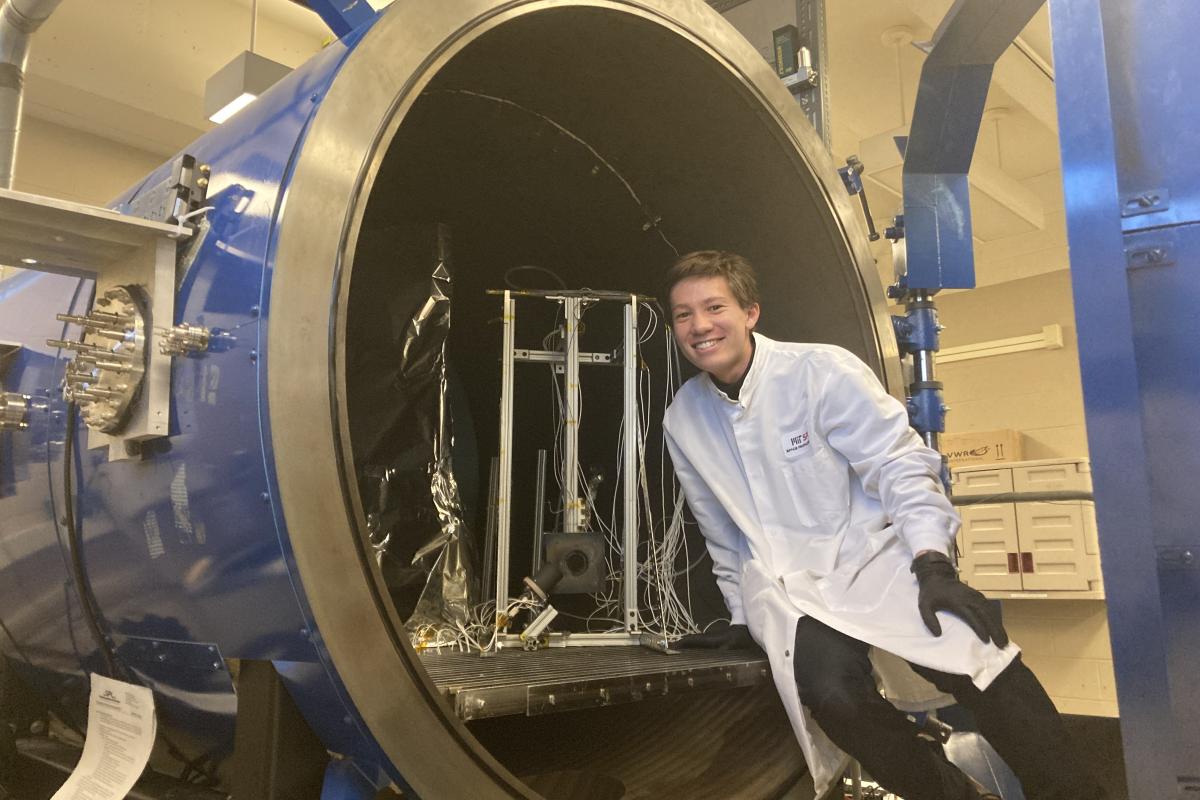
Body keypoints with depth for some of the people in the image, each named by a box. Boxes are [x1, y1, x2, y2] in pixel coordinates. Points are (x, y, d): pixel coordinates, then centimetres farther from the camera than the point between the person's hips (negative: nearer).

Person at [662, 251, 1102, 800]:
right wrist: (741, 616, 17)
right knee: (831, 692, -28)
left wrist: (933, 563, -20)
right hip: (785, 586, 2)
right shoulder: (682, 420, 4)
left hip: (870, 555, -2)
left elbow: (900, 463, -9)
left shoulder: (820, 371, -9)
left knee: (975, 656, -28)